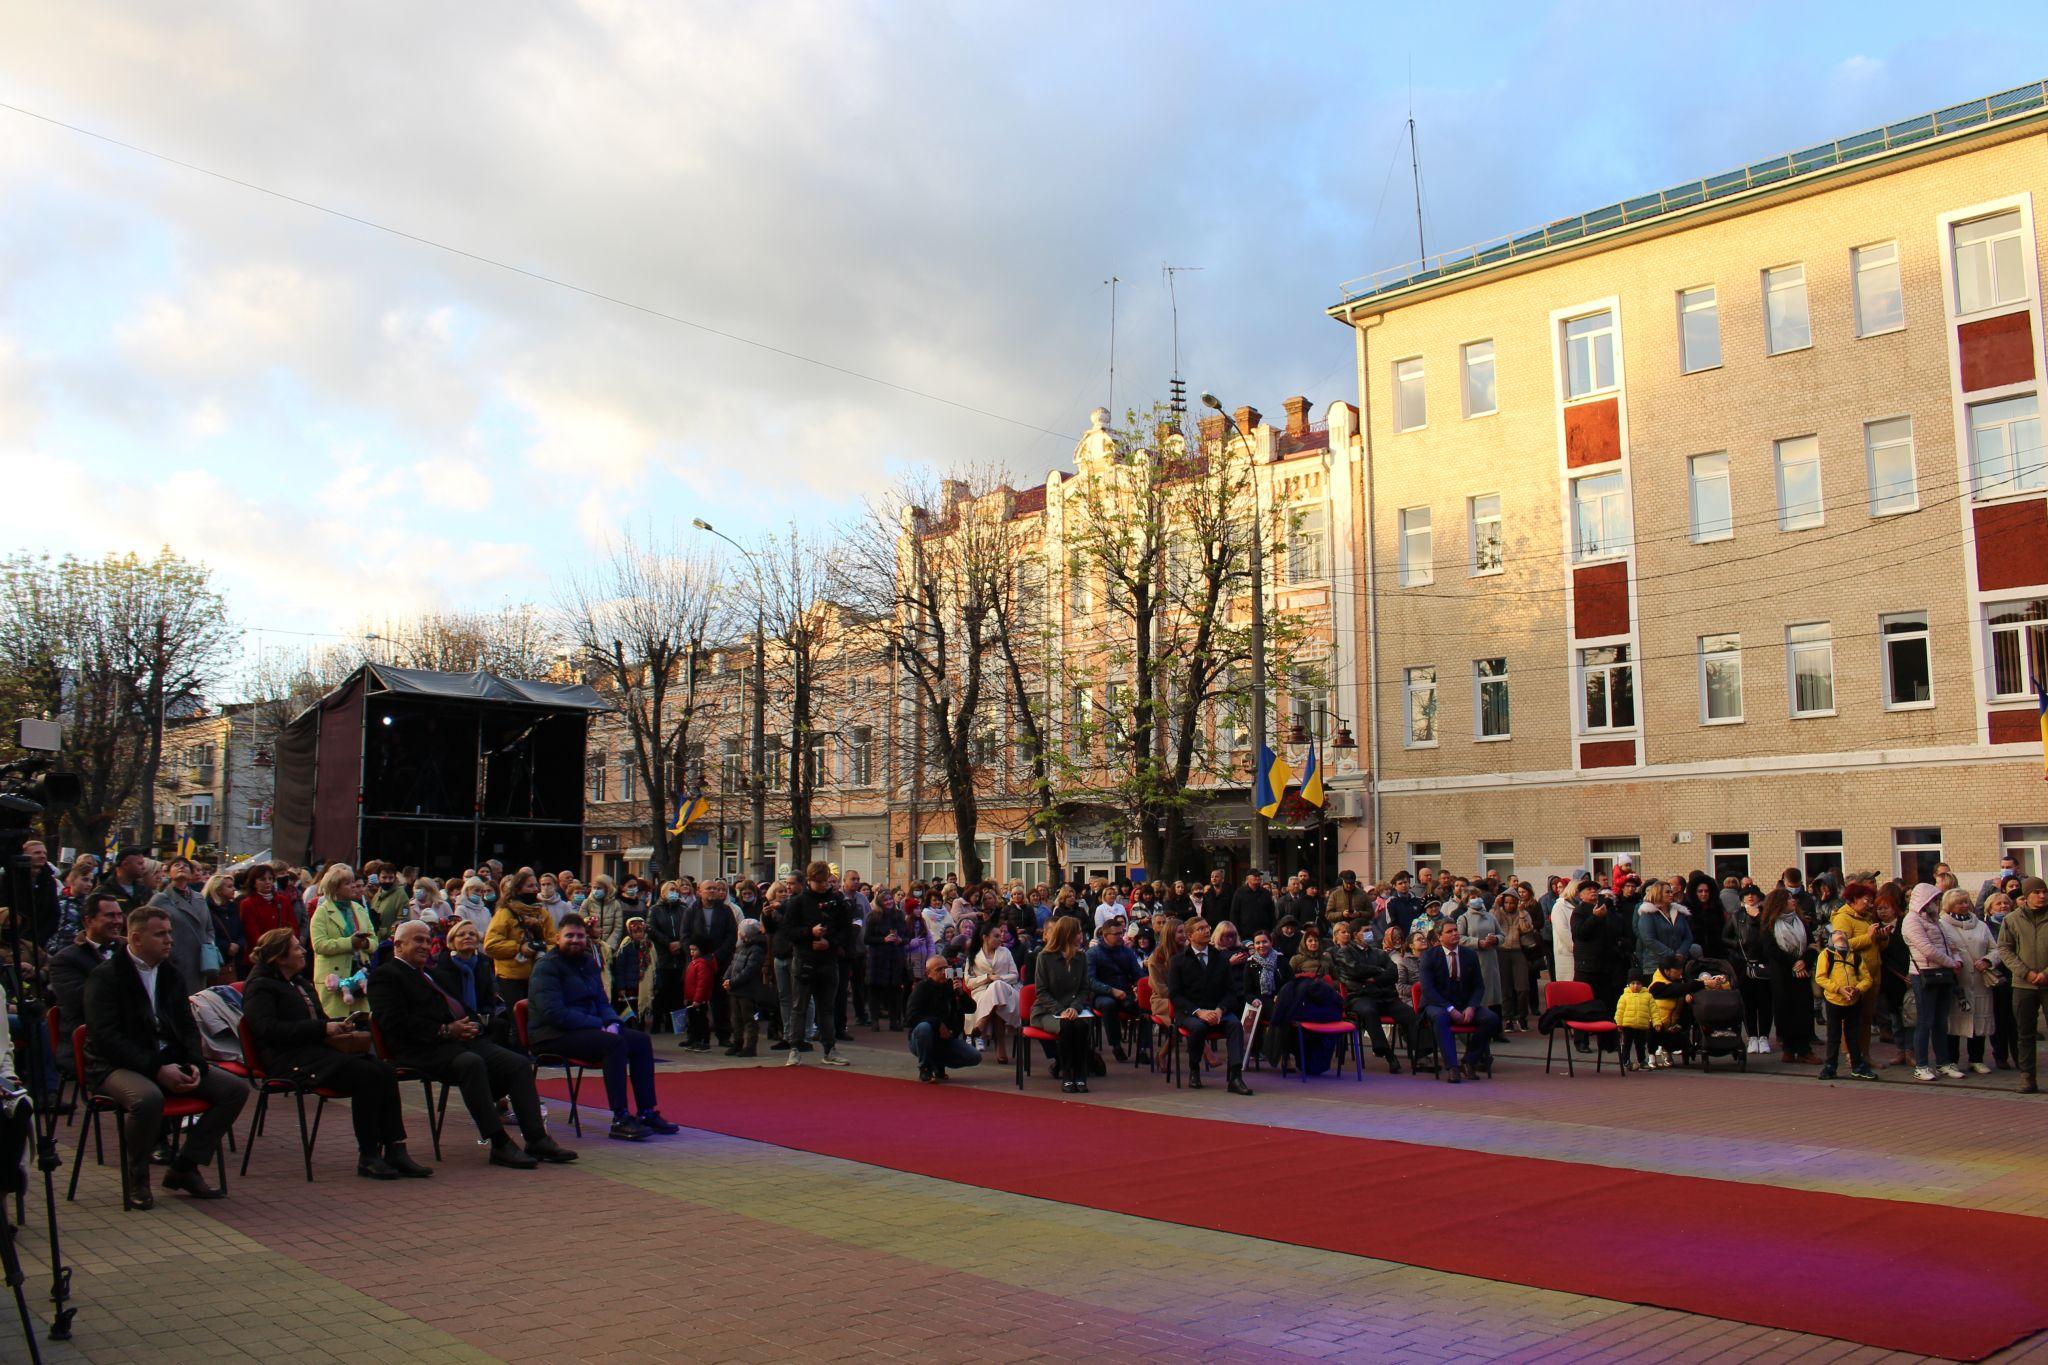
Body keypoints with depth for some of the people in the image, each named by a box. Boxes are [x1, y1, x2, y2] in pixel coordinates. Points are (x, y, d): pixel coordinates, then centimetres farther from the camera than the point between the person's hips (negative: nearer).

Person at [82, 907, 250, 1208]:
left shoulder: (170, 973, 14)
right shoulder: (105, 976, -7)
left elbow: (188, 1025, 15)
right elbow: (106, 1037, -17)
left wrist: (195, 1064, -6)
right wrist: (157, 1069, -24)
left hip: (168, 1062, 7)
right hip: (117, 1067, -7)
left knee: (236, 1088, -10)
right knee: (148, 1098, -39)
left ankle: (185, 1168, 0)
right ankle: (137, 1179, -12)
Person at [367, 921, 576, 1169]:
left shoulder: (433, 972, 30)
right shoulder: (384, 976, 4)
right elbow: (396, 1022, -11)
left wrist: (473, 1025, 4)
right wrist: (445, 1031, -17)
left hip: (460, 1038, 8)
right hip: (424, 1050, -8)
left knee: (519, 1064, -11)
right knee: (471, 1063, -36)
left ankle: (536, 1139, -15)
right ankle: (499, 1144, -33)